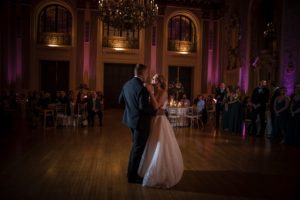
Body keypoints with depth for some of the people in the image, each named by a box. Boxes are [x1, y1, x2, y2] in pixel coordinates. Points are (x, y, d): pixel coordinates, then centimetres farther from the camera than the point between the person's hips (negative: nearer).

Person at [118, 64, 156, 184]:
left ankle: (131, 171, 40)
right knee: (138, 148, 6)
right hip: (140, 121, -9)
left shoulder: (127, 84, 3)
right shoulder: (141, 88, -24)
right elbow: (143, 107, -28)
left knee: (136, 146, 25)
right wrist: (154, 110, -12)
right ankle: (133, 176, 19)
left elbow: (121, 101, 11)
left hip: (131, 119, 9)